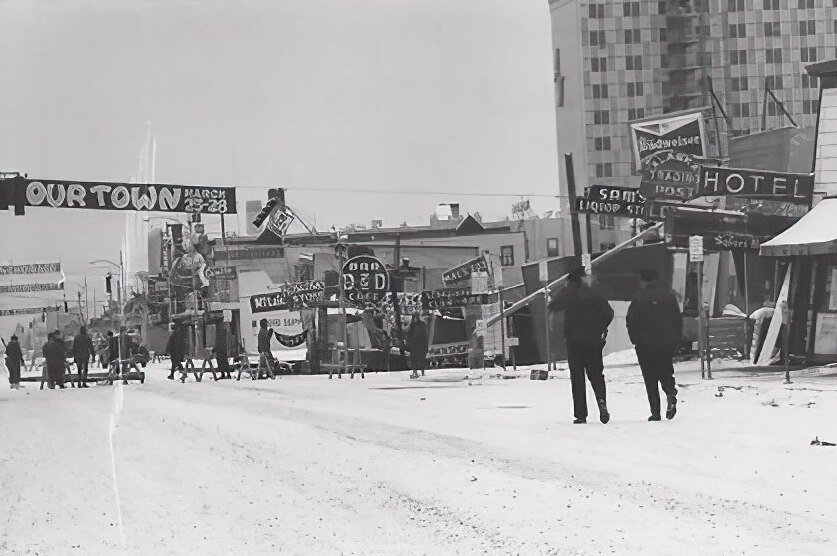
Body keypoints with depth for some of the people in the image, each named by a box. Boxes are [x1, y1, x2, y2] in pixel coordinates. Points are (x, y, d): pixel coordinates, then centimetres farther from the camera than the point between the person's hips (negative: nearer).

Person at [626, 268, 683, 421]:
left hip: (646, 345, -3)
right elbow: (678, 319, 4)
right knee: (666, 372, 16)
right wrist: (677, 340, 11)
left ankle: (655, 412, -2)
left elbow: (631, 321, -7)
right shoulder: (669, 295, 3)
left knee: (650, 377, 4)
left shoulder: (639, 298, -7)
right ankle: (671, 394, -14)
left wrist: (635, 340, 6)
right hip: (668, 343, 3)